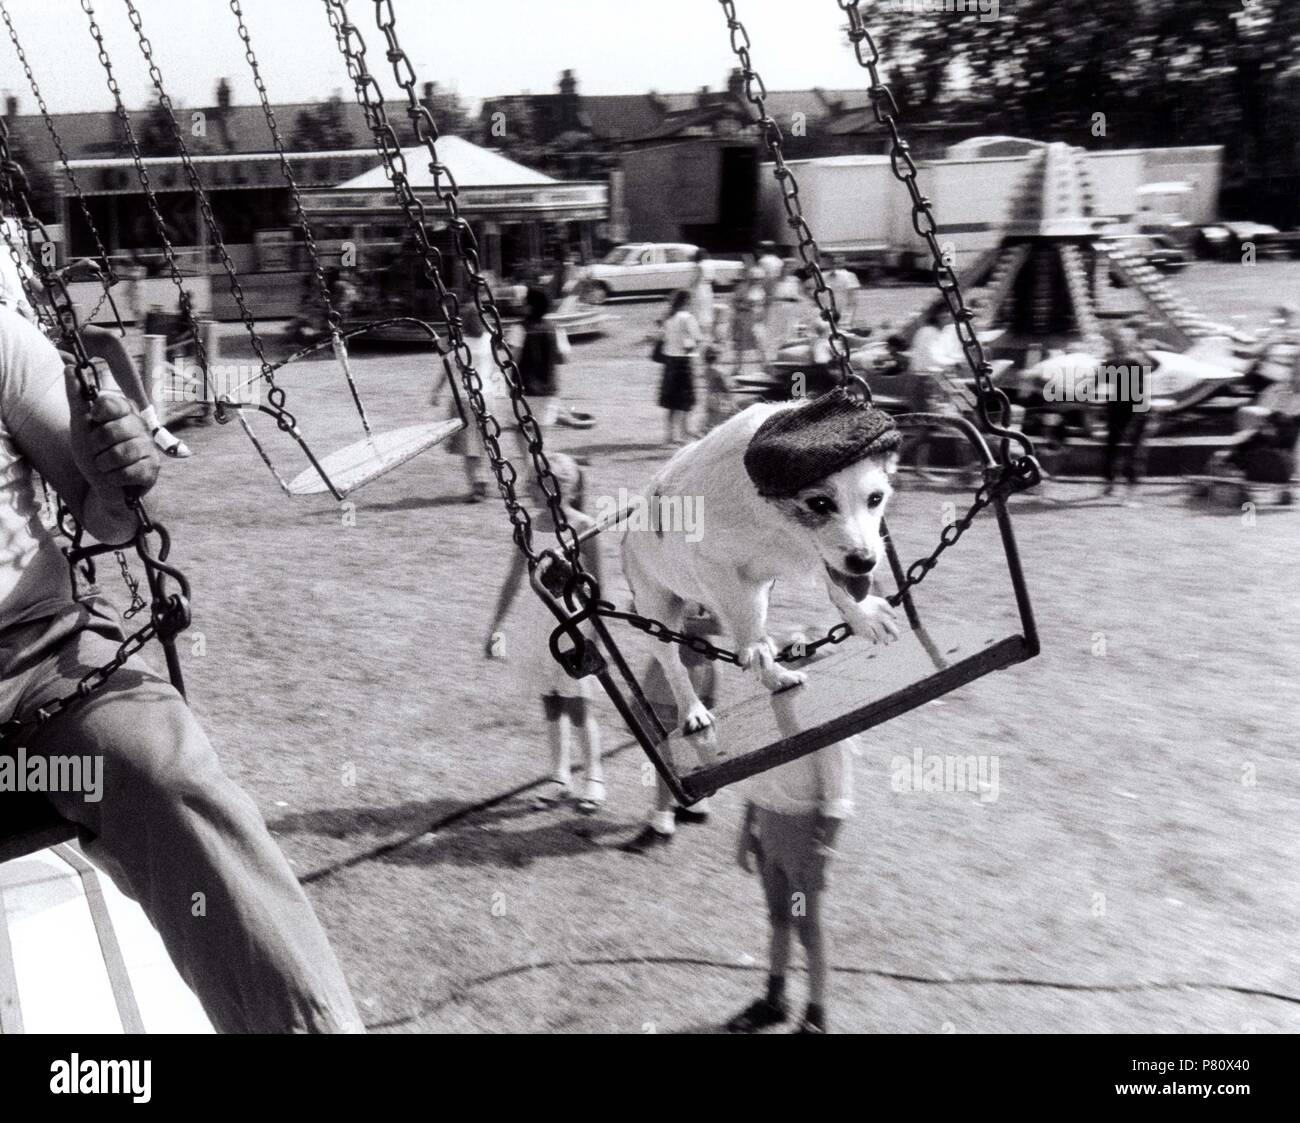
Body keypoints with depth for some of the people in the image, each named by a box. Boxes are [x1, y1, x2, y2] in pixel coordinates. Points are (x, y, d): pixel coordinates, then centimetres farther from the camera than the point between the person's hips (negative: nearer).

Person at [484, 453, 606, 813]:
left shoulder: (583, 527, -12)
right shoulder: (530, 525, 0)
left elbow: (595, 585, -8)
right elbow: (513, 580, 9)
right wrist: (496, 627, 9)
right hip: (538, 619, 4)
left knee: (577, 706, 0)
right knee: (550, 702, 11)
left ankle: (595, 774, 20)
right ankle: (560, 776, 25)